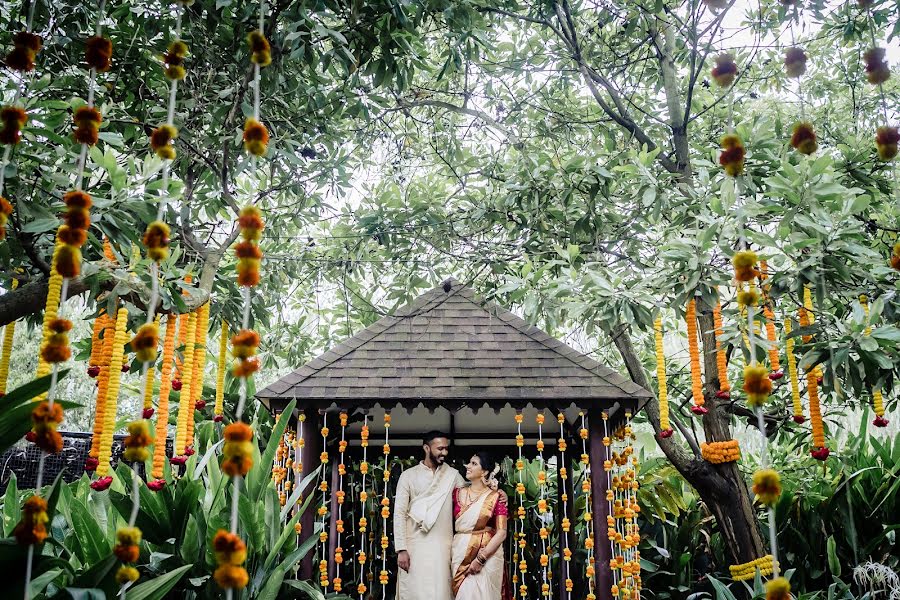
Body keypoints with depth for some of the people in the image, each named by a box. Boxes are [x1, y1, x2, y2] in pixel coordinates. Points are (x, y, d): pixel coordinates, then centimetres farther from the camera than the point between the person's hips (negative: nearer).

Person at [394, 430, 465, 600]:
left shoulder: (453, 474, 8)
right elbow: (399, 513, -2)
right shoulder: (409, 475, 0)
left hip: (442, 545, 2)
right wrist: (401, 549, -9)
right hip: (415, 545, -1)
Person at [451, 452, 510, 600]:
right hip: (459, 554, 3)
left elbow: (502, 532, -9)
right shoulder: (458, 493, 7)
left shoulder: (496, 497, -5)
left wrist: (480, 559, -15)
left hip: (487, 554, -3)